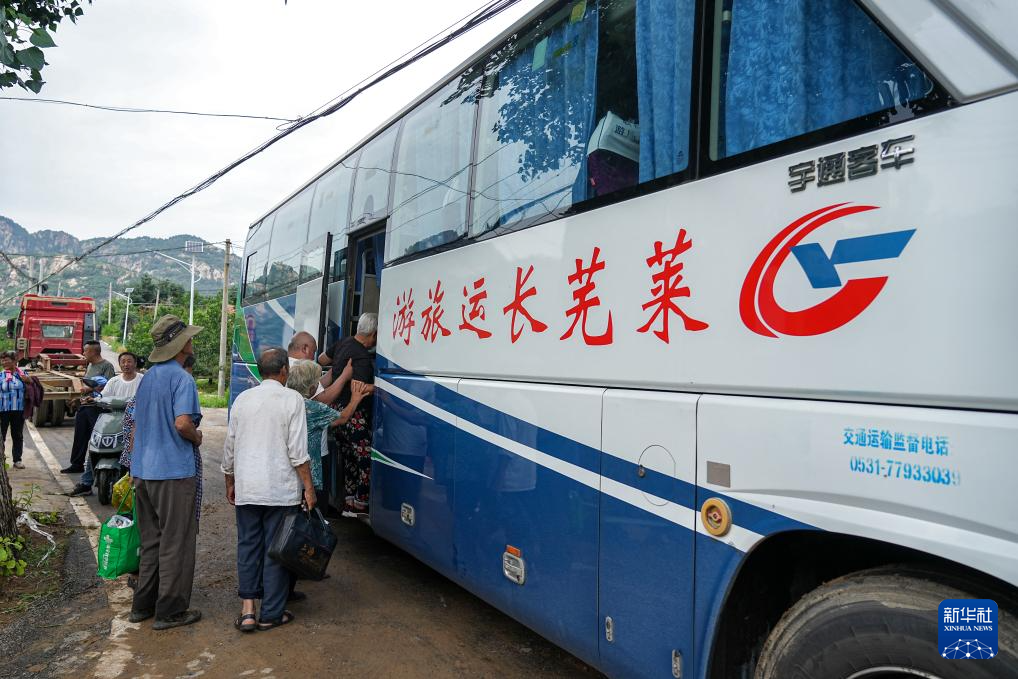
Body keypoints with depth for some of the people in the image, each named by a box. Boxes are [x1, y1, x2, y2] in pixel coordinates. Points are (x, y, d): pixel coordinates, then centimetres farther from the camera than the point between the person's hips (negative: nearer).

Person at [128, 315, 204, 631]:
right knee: (175, 543, 2)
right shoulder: (181, 378, -14)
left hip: (143, 471, 8)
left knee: (151, 541, 18)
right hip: (173, 471, -8)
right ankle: (170, 611, 10)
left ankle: (143, 605, 27)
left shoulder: (147, 377, 12)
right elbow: (182, 423, -27)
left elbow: (136, 425, 18)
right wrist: (197, 437, -5)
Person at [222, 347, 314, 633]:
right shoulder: (292, 399, -7)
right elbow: (298, 451, -11)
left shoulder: (242, 399, 7)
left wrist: (230, 483, 23)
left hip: (246, 489, 4)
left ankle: (247, 609, 12)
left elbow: (229, 447, 12)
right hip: (281, 490, -4)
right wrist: (308, 487, -4)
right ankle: (271, 614, 14)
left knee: (248, 546, 14)